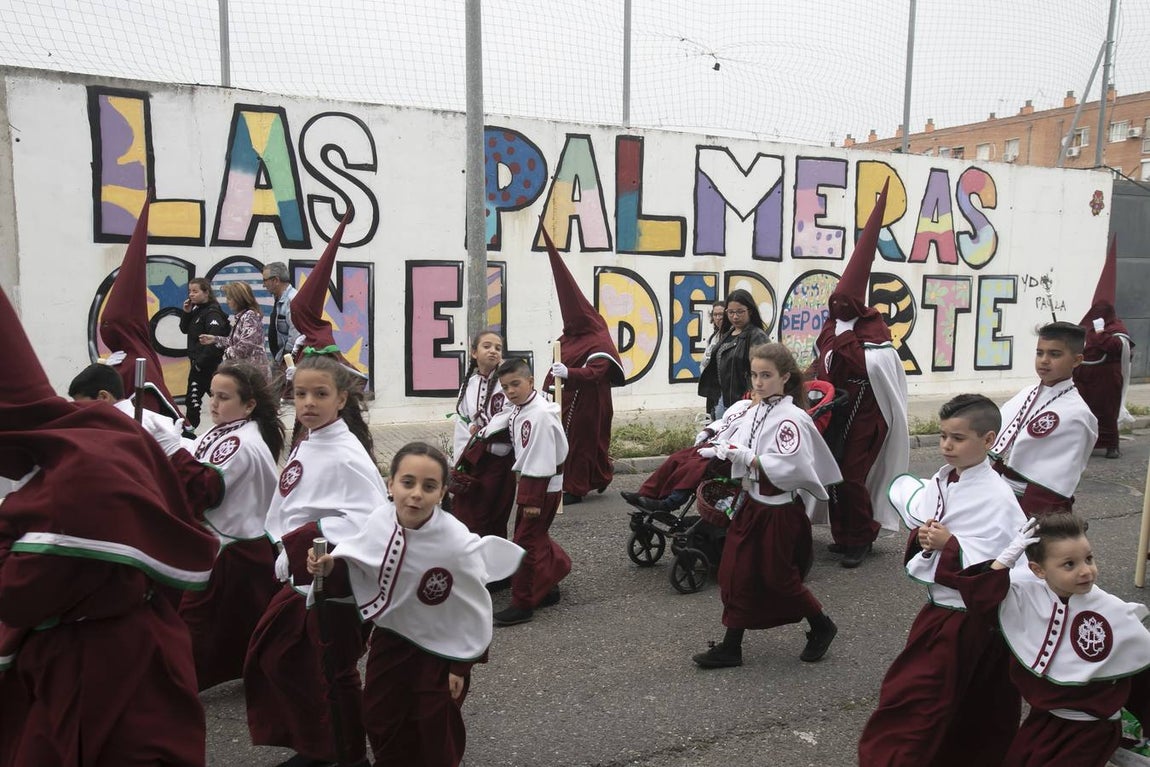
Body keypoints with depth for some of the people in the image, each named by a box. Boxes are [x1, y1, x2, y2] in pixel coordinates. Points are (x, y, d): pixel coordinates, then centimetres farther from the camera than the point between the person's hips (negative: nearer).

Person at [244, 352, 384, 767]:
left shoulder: (346, 455, -21)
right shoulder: (305, 446, 6)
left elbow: (371, 517, -30)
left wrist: (309, 537, -27)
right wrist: (288, 551, 3)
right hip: (301, 578, 10)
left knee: (335, 673, 7)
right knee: (276, 659, 20)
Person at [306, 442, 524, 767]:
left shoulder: (458, 545, -33)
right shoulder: (380, 521, -20)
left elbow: (473, 609, -19)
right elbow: (359, 573, -1)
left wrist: (461, 664, -11)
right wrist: (331, 568, -21)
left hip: (442, 648, -4)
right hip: (391, 637, 5)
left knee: (436, 733, 14)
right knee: (379, 720, 20)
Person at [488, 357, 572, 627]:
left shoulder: (539, 415, -25)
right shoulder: (518, 409, 4)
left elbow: (539, 462, -25)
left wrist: (533, 499, -23)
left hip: (543, 486, -10)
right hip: (531, 480, 10)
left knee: (526, 542, -3)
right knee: (536, 537, 21)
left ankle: (523, 604, 8)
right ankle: (547, 588, 39)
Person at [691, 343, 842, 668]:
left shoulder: (792, 418, -19)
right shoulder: (755, 413, 5)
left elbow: (788, 466, -29)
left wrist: (746, 457, -27)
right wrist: (723, 450, -8)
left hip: (780, 512, -7)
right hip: (750, 504, 7)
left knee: (779, 579, 7)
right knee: (737, 574, 9)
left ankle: (822, 626, 34)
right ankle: (730, 647, 21)